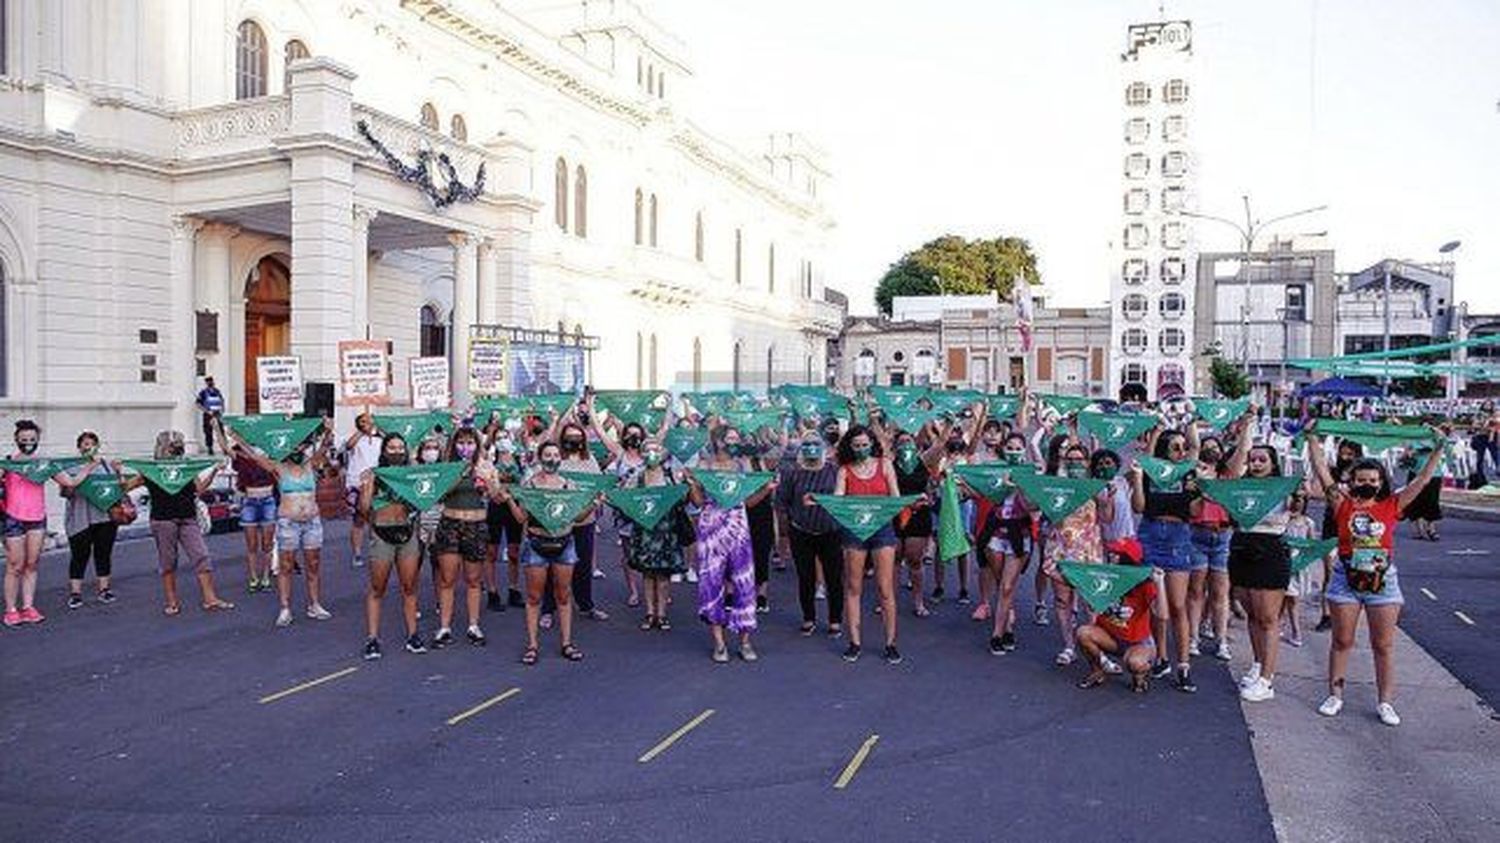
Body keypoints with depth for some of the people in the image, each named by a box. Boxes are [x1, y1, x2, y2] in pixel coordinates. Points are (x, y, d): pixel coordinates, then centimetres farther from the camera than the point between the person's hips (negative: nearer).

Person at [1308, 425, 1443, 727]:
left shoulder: (1392, 505, 2)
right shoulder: (1342, 503, -1)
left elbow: (1423, 479, 1)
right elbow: (1321, 470, -6)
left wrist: (1438, 449, -2)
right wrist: (1313, 439, -9)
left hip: (1383, 582, 1)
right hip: (1346, 581, -1)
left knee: (1384, 645, 7)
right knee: (1342, 641, 9)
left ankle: (1385, 702, 16)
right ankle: (1335, 695, 18)